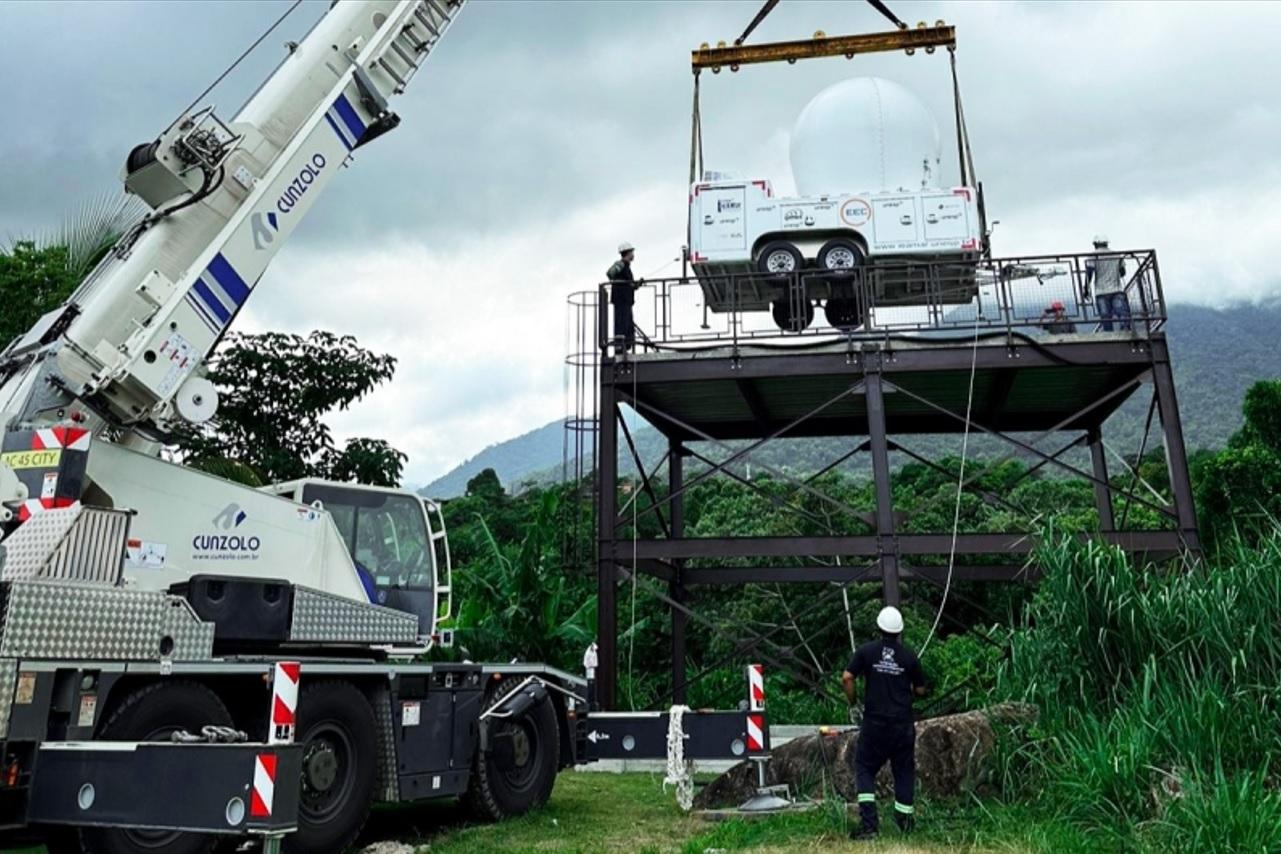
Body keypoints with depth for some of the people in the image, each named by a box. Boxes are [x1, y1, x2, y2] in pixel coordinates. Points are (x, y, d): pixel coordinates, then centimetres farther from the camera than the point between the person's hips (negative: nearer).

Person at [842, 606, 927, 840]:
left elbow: (847, 678, -11)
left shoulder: (866, 651, -4)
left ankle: (868, 822, -5)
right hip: (903, 724, 1)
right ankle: (904, 820, 21)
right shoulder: (909, 656, -1)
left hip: (874, 722, -1)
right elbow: (920, 690, 6)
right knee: (904, 770, 16)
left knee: (865, 768, 7)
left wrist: (852, 701, 5)